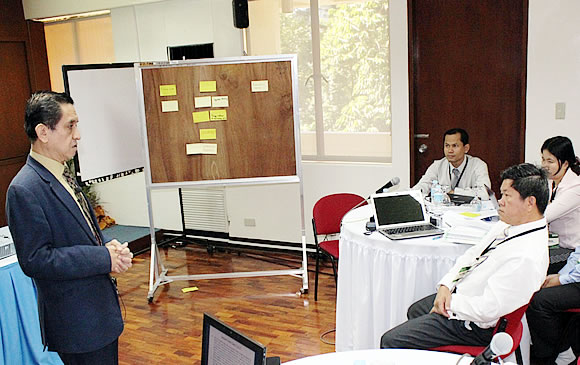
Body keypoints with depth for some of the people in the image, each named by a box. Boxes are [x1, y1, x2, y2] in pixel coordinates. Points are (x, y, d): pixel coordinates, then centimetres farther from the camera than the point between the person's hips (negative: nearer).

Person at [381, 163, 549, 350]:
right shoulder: (506, 224, 0)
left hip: (473, 324, -10)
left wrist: (451, 301, -15)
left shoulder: (526, 258, -31)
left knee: (391, 341, -8)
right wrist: (445, 286, -5)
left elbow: (487, 309, -31)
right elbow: (472, 255, 9)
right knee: (415, 310, 33)